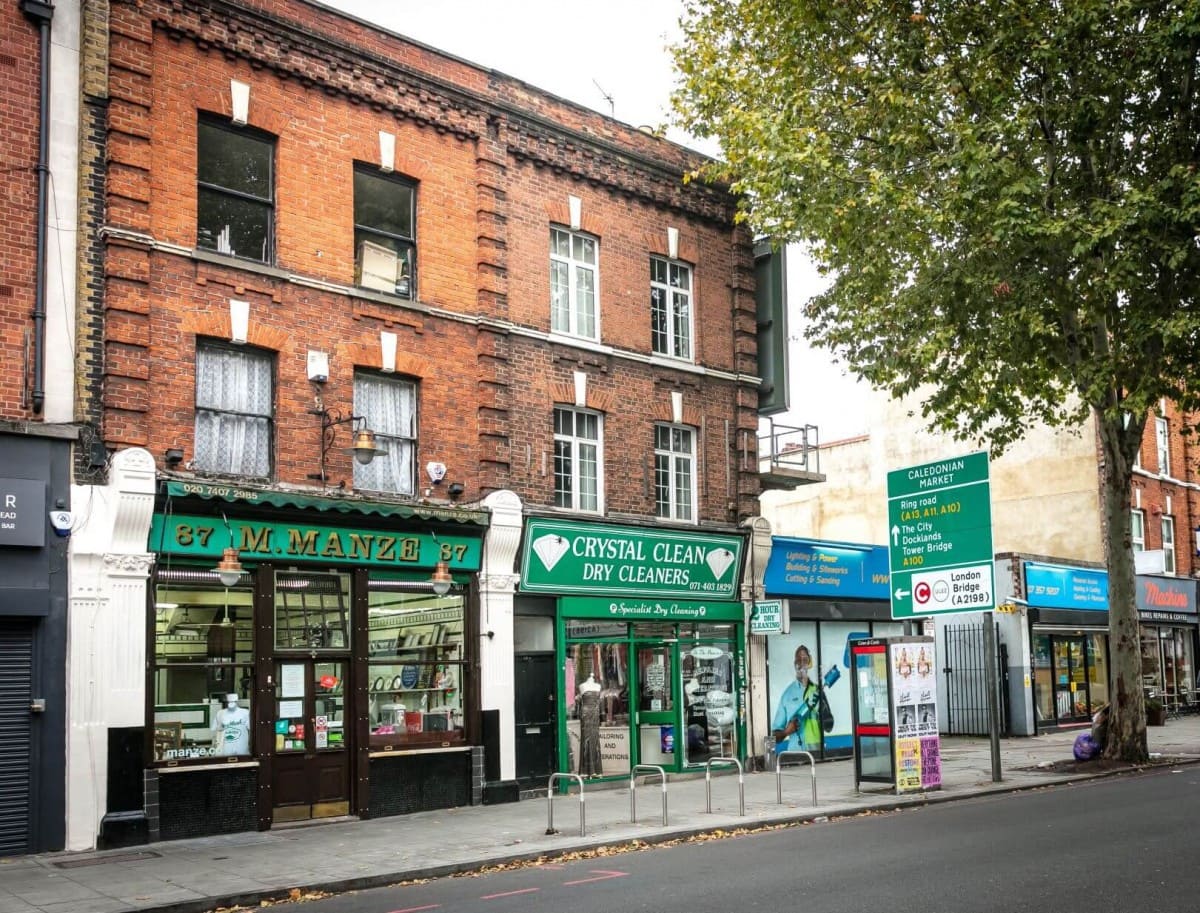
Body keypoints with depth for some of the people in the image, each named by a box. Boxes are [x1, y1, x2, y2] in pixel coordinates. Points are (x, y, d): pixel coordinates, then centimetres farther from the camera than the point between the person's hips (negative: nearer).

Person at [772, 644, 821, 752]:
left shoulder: (818, 690, 10)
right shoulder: (787, 694, 4)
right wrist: (786, 731, -15)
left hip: (817, 750, 2)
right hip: (795, 751, -2)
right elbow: (775, 735, 5)